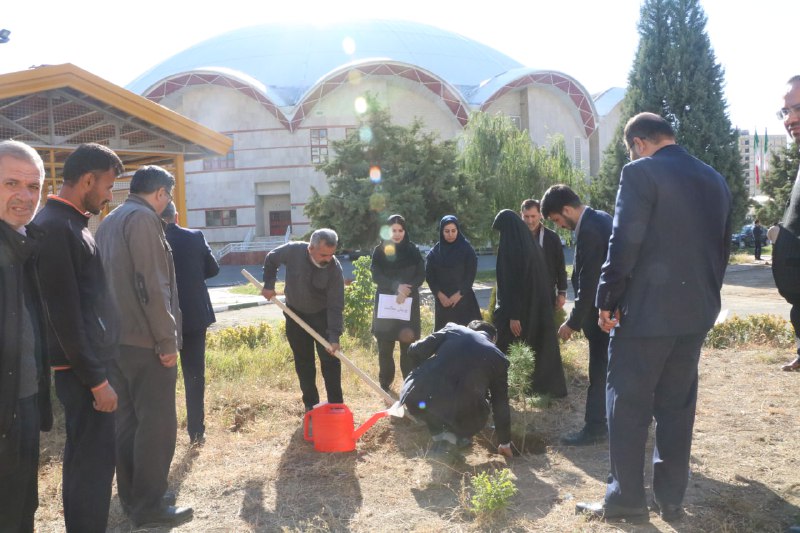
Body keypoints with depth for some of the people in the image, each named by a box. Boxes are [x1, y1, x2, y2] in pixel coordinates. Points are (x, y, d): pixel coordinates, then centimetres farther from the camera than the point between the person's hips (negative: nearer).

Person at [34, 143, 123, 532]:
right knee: (93, 461, -2)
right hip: (81, 369, -10)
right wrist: (96, 379, -18)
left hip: (89, 361, 10)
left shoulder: (71, 222, 12)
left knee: (84, 457, 19)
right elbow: (64, 315, -21)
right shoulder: (54, 227, -18)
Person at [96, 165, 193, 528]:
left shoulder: (109, 222, 17)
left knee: (127, 419, 15)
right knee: (157, 422, -2)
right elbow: (151, 285, -20)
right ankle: (149, 505, 5)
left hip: (116, 337, 10)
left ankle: (130, 496, 25)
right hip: (145, 340, -9)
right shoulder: (144, 218, -13)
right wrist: (166, 339, -17)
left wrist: (111, 328, 20)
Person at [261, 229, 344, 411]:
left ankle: (336, 404, 4)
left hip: (321, 316, -2)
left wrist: (334, 336, -31)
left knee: (330, 359, -5)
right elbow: (271, 259, 0)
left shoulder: (334, 269, -27)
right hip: (295, 314, 2)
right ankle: (310, 404, 18)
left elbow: (336, 306, -25)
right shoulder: (293, 251, -24)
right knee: (303, 362, 8)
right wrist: (268, 285, -6)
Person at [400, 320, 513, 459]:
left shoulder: (453, 329, 14)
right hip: (457, 415, 0)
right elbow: (501, 403, 22)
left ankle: (439, 436, 20)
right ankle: (452, 436, 8)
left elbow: (415, 351, 11)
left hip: (417, 400, 1)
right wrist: (505, 442, 33)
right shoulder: (498, 358, 15)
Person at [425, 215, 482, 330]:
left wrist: (459, 294, -11)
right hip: (442, 301, 2)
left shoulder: (467, 249, -2)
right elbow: (429, 276, 2)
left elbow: (471, 274, -5)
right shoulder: (434, 252, 3)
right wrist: (440, 295, -9)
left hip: (464, 300, -2)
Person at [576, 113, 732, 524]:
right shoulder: (715, 180, 12)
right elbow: (722, 248, 15)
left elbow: (624, 243, -16)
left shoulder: (641, 172, -10)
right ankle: (671, 500, 20)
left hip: (647, 311, -7)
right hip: (697, 312, 7)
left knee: (627, 405, 3)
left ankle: (625, 500, 9)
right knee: (677, 406, 13)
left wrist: (607, 301, -8)